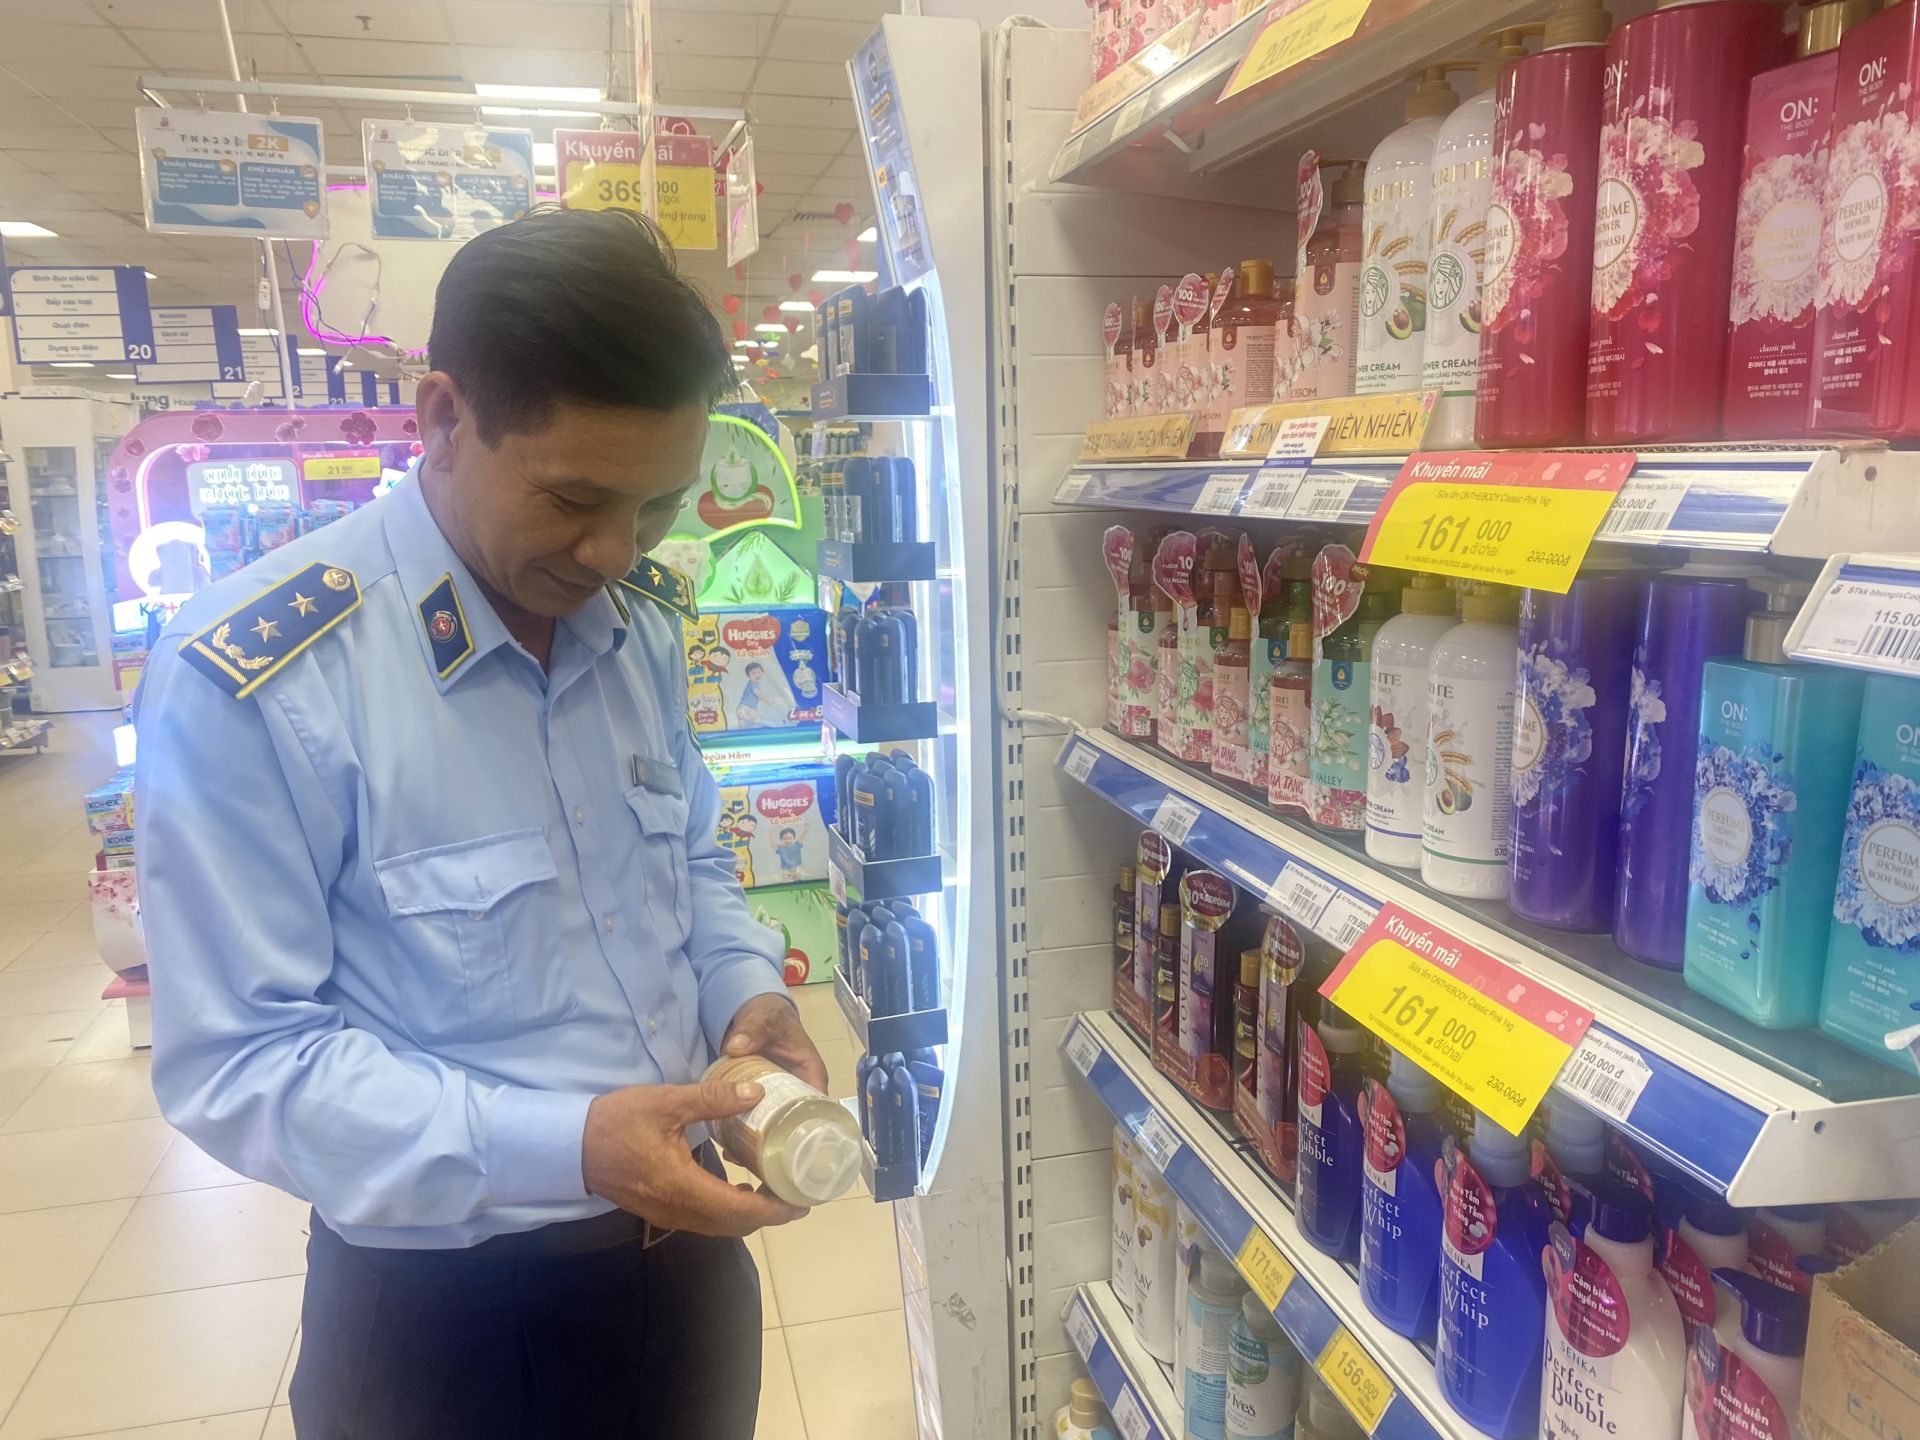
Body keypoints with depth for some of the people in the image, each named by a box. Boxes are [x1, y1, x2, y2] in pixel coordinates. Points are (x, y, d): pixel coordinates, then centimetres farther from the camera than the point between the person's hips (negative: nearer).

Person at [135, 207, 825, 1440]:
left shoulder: (641, 622, -2)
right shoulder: (251, 682, -21)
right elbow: (237, 1060, -19)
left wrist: (747, 990, -7)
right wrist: (564, 1148, -27)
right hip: (447, 1305, -5)